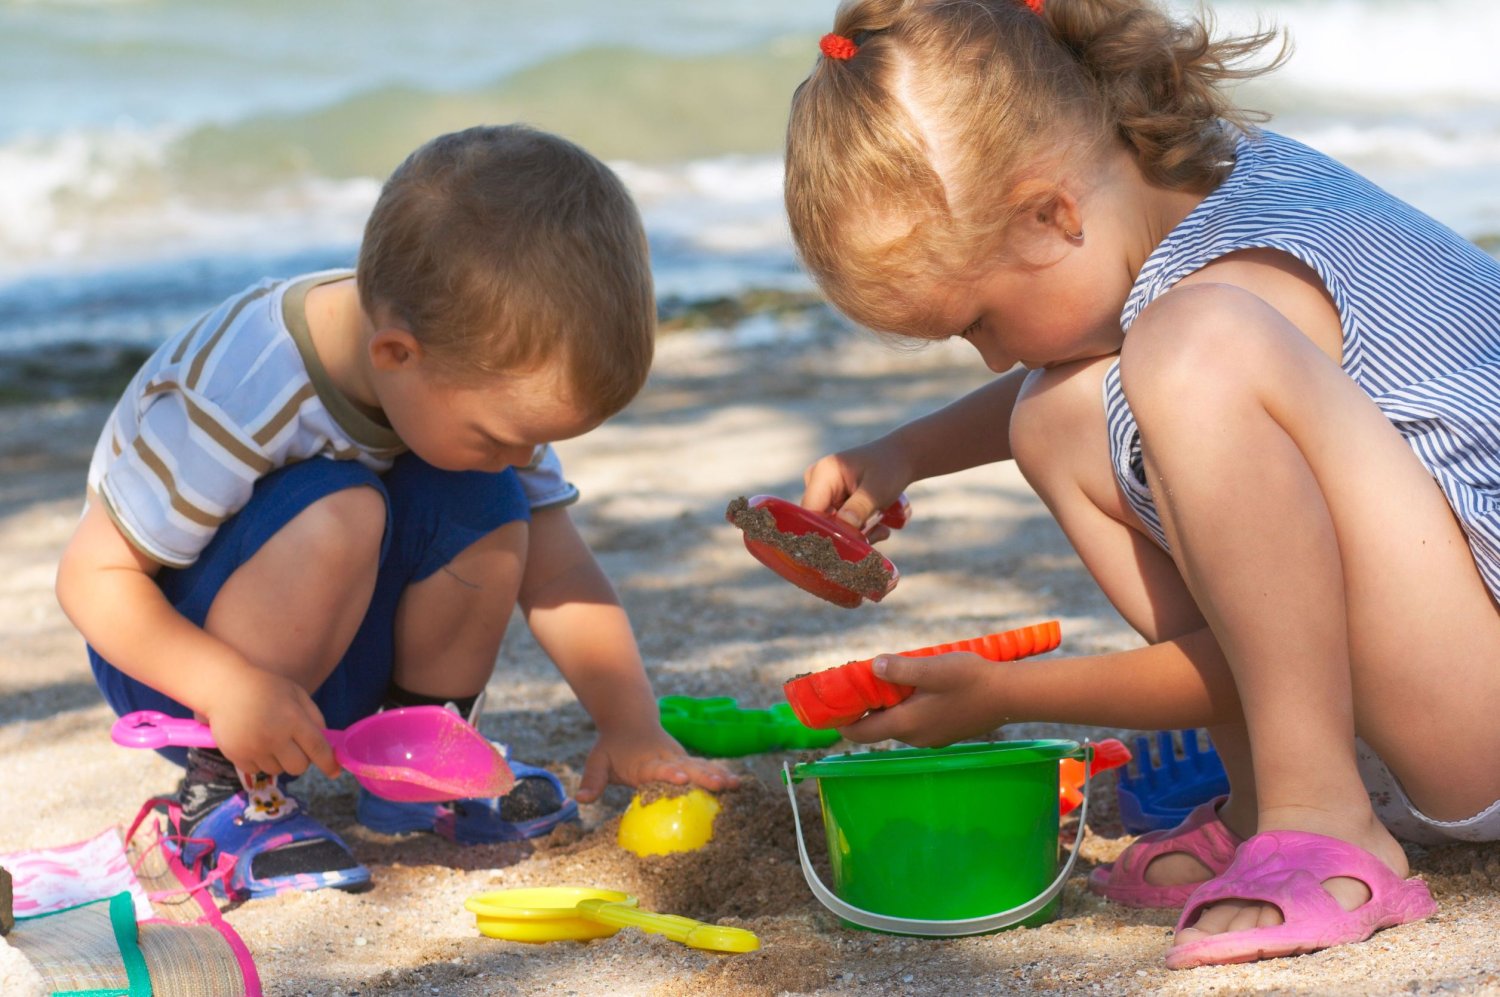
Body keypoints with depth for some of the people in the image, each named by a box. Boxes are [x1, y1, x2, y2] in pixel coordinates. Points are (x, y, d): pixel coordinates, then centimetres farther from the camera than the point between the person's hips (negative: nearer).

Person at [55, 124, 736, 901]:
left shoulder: (480, 375, -12)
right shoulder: (236, 401, -33)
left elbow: (556, 572, -6)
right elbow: (93, 573, -25)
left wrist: (631, 726, -17)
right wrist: (230, 687, -38)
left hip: (341, 660, 6)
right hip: (181, 661, -6)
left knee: (489, 507, -20)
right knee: (337, 514, -35)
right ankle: (222, 792, -18)